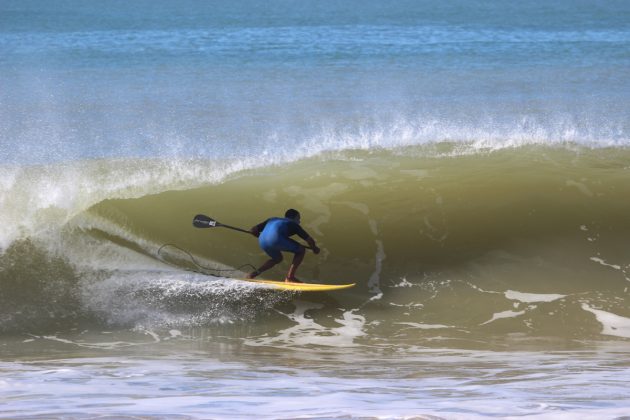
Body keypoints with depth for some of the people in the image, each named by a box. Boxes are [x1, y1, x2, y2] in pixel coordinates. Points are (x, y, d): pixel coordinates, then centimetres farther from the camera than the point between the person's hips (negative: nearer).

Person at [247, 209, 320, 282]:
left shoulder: (273, 220, 36)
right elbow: (310, 240, 18)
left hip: (262, 242, 6)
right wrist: (314, 248, 39)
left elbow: (252, 230, 30)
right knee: (301, 250, 13)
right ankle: (290, 277, 4)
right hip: (276, 239, -6)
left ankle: (255, 273, 19)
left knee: (277, 258, 34)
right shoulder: (293, 224, 24)